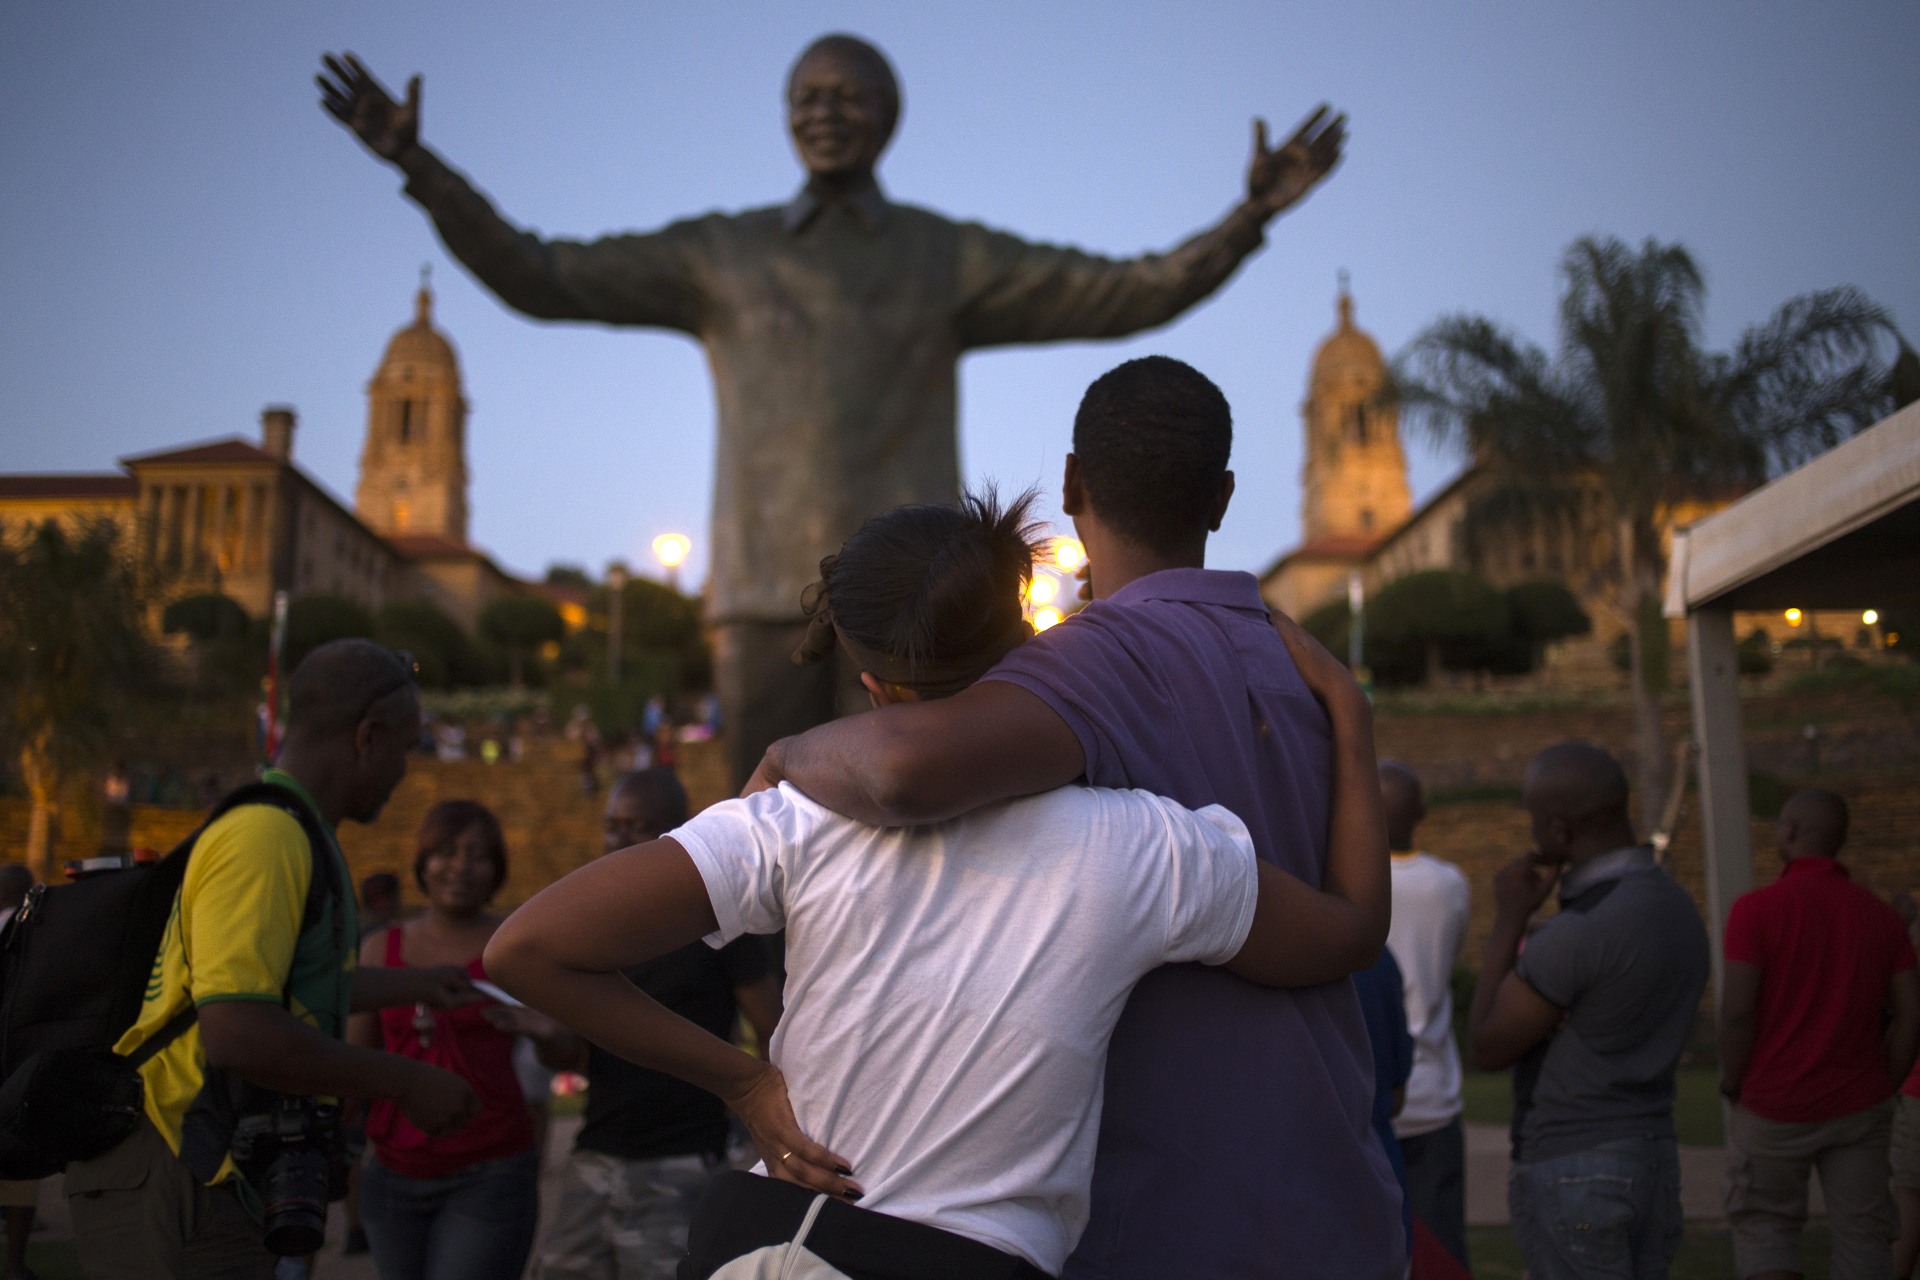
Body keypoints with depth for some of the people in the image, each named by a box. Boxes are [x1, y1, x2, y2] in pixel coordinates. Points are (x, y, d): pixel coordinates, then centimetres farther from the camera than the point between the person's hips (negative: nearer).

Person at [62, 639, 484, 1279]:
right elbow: (236, 1031, -29)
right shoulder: (266, 835, -18)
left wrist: (415, 985, 45)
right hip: (173, 1180, -10)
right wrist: (405, 1082, -18)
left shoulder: (277, 831, 14)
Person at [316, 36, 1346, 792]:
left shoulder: (950, 258, 13)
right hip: (763, 591, 1)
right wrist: (421, 169, 3)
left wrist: (1248, 219, -4)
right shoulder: (720, 254, 15)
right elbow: (539, 278, 13)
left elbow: (1127, 294, 9)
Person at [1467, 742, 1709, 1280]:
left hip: (1571, 1171, -9)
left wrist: (1509, 918, -7)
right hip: (1650, 1157, 9)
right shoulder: (1677, 907, 7)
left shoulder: (1577, 933, -22)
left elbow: (1488, 1046, -11)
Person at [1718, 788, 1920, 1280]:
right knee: (1861, 1235, 11)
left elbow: (1736, 1012, -18)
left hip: (1774, 1106, -3)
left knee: (1764, 1227, 13)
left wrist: (1733, 1088, -3)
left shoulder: (1756, 908, -14)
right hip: (1857, 1105, 4)